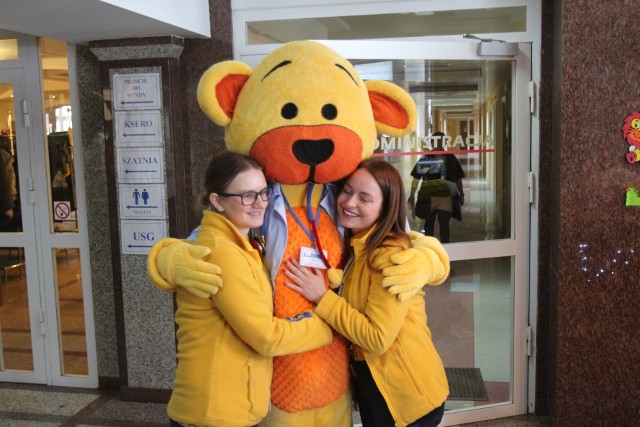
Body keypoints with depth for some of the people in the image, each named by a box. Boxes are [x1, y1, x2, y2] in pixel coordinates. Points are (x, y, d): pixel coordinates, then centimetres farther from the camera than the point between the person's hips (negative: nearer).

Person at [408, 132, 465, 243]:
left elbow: (458, 179, 11)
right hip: (428, 196, 1)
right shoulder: (425, 158, 1)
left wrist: (461, 195, 12)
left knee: (444, 224, -1)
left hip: (446, 196, -1)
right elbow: (416, 178, 2)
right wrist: (412, 195, -2)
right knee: (429, 223, 13)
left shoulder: (451, 159, 3)